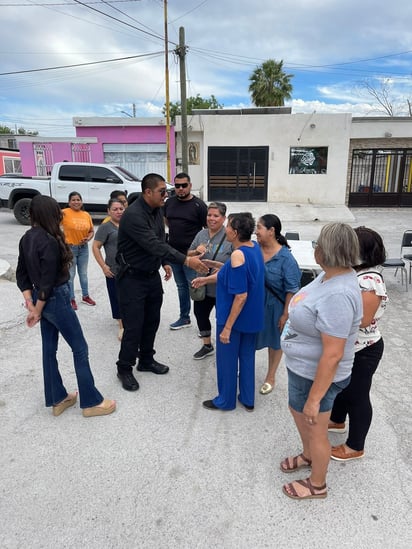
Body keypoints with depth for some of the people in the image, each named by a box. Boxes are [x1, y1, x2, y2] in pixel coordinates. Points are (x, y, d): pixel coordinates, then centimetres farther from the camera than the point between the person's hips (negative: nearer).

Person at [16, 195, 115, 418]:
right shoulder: (49, 242, -22)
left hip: (42, 299, 9)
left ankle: (57, 399, 29)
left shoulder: (27, 238, 5)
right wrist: (37, 312, -11)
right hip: (56, 299, -9)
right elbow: (48, 280, -21)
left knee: (49, 348, 15)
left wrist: (30, 302, 4)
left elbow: (21, 274, 9)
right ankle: (91, 402, 12)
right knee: (80, 348, 2)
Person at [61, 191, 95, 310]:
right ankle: (71, 299, 20)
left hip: (83, 248, 5)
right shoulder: (65, 213, -12)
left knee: (83, 274, 19)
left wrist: (88, 238, -9)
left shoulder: (86, 215, 2)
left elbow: (91, 231, 10)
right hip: (69, 248, -5)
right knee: (70, 275, 6)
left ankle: (85, 296, 34)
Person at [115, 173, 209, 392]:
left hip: (152, 276, 8)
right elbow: (153, 245, -33)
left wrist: (165, 263, 6)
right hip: (132, 278, -8)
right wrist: (186, 260, -36)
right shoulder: (133, 215, -25)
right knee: (133, 326, 0)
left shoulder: (156, 210, 3)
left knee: (152, 321, 15)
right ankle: (124, 369, 19)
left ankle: (146, 360, 33)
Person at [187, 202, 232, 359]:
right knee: (200, 314, 19)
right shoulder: (201, 234, 4)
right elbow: (188, 255, 13)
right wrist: (196, 251, -8)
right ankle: (207, 346, 42)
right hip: (202, 286, 7)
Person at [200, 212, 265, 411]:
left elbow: (241, 297, -26)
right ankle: (248, 399, 35)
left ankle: (226, 400, 31)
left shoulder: (238, 255, -26)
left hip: (235, 318, -8)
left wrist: (227, 327, -20)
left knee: (227, 359, 12)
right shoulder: (255, 247, -1)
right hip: (252, 317, 8)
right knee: (247, 357, 20)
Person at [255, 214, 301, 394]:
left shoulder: (285, 258, -20)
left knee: (274, 341, 17)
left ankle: (270, 377, 37)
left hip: (274, 307, -3)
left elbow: (291, 289, -15)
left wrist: (286, 314, -13)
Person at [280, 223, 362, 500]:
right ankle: (308, 455, 58)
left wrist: (314, 398, -23)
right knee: (297, 413, 30)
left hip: (316, 375, -9)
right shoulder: (330, 275, -5)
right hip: (303, 368, 9)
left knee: (315, 430, 16)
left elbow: (333, 355, -31)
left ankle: (317, 485, 43)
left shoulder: (337, 295, -34)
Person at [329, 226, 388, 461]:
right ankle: (337, 421, 52)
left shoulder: (370, 282, -29)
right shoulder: (355, 272, 1)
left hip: (362, 352, -9)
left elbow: (363, 320, -29)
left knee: (357, 395, 9)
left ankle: (355, 447, 29)